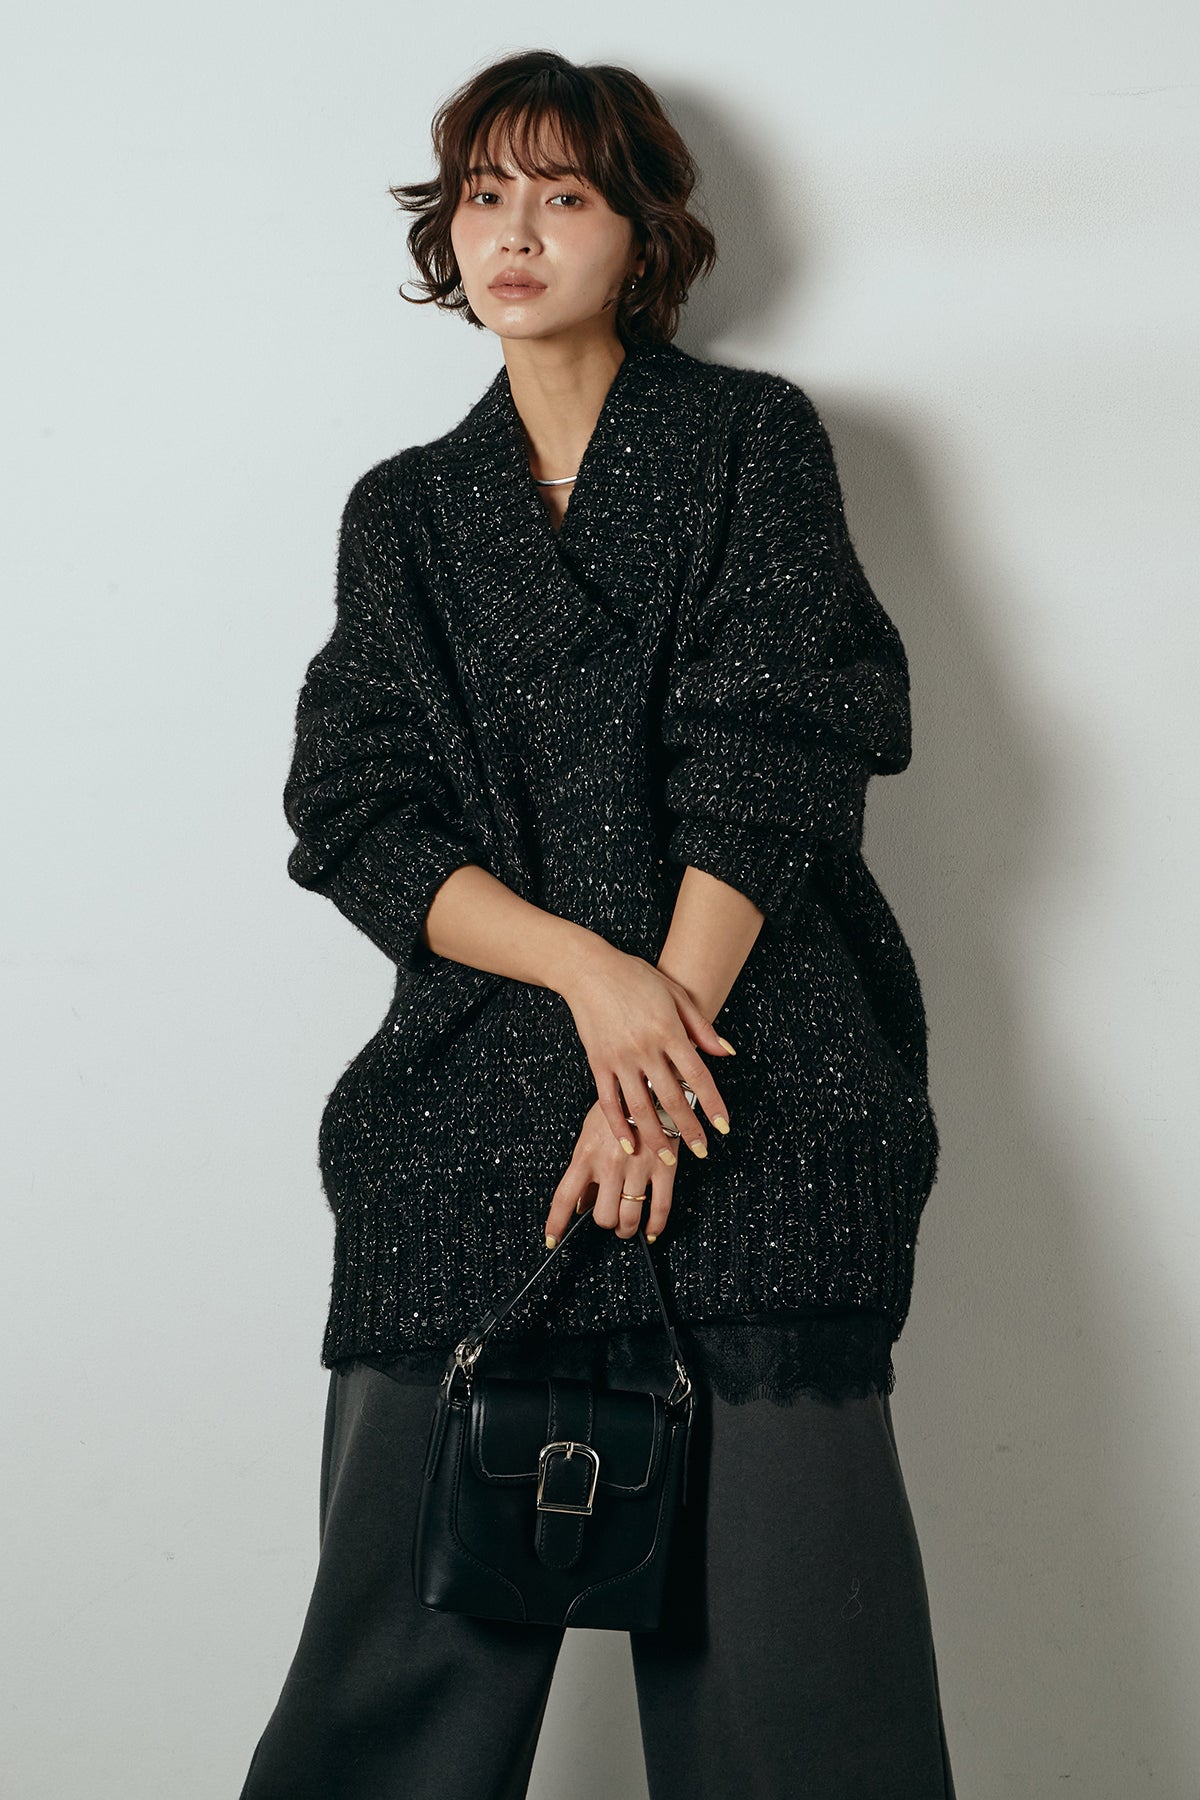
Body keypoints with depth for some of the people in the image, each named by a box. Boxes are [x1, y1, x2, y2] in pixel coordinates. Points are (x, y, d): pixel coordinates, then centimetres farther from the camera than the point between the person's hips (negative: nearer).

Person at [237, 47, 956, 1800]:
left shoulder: (753, 436, 12)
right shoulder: (403, 509, 19)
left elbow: (772, 757, -1)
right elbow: (360, 815, 7)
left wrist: (663, 1023, -12)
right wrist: (586, 967, -10)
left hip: (759, 1085, -2)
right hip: (474, 1093, 2)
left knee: (777, 1571, -9)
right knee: (418, 1581, -5)